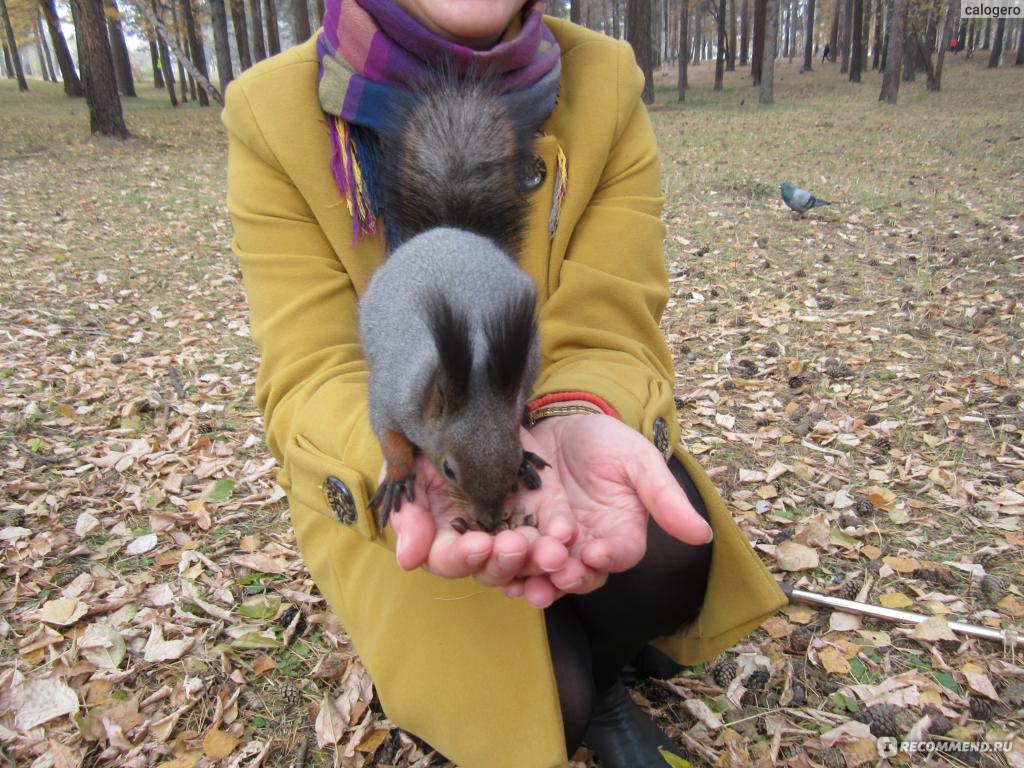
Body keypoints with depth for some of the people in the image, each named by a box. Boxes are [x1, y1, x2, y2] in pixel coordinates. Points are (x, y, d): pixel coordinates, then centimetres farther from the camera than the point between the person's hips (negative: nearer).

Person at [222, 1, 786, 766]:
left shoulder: (607, 84, -12)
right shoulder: (274, 112, -15)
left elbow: (609, 338, -18)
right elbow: (313, 374, -20)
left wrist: (578, 428, -42)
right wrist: (418, 457, -43)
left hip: (551, 427, 2)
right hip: (372, 479, -1)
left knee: (666, 546, -28)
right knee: (533, 699, -22)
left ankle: (600, 684, 9)